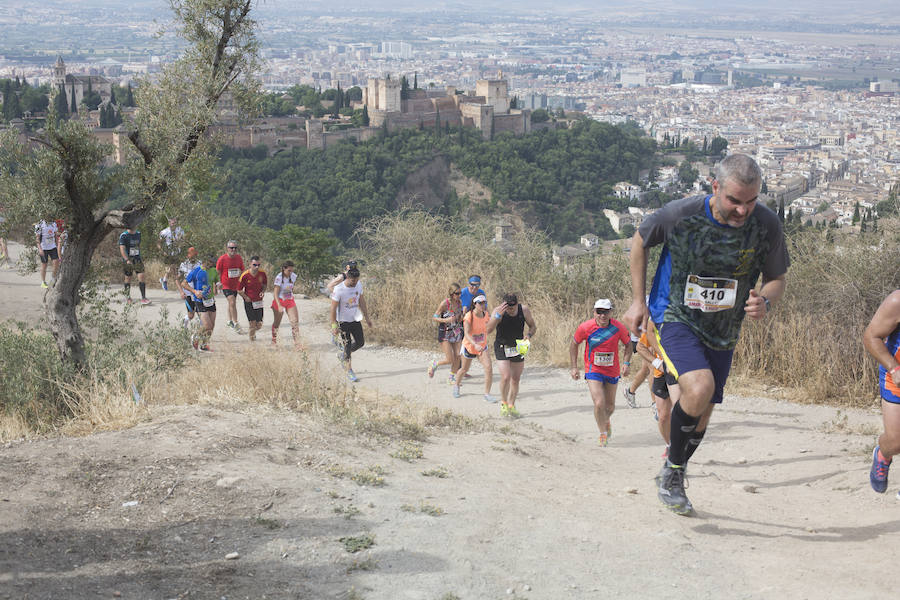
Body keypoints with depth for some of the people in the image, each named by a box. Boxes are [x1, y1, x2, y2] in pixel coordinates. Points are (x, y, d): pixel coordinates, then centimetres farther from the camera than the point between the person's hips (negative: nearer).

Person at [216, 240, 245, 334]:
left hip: (235, 285, 5)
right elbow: (218, 272, -4)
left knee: (231, 303, 18)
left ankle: (229, 322, 34)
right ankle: (235, 325, -13)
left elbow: (242, 270, 13)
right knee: (232, 303, -16)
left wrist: (241, 280, 6)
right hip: (226, 285, -5)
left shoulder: (239, 258, 0)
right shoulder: (222, 259, -13)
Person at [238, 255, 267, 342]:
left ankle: (251, 330, 37)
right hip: (249, 302, -3)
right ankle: (252, 339, 10)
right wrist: (246, 298, -9)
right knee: (252, 322, -8)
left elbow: (265, 284, 13)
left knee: (259, 324, 4)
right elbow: (239, 290, -3)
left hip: (259, 301, 3)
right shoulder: (244, 275, -15)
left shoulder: (262, 273, -6)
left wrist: (263, 291, -4)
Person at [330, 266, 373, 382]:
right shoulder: (339, 289, -22)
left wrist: (367, 317, 11)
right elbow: (333, 307, -17)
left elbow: (361, 301, 8)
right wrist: (334, 324, -16)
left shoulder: (359, 284, -4)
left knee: (360, 342, 9)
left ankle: (342, 355, 33)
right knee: (347, 345, -4)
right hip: (343, 321, -6)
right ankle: (349, 371, 5)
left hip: (355, 319, 6)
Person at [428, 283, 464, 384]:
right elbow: (434, 317, -12)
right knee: (450, 360, -8)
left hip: (456, 332, 6)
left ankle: (452, 378, 19)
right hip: (445, 334, -6)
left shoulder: (459, 303, 0)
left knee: (457, 357, 0)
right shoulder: (444, 303, -17)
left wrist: (462, 317, -8)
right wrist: (446, 320, -28)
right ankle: (434, 364, 21)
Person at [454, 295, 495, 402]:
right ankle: (456, 386, 49)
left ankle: (487, 394, -7)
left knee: (488, 368, -18)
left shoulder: (486, 315, -9)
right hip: (469, 346, -3)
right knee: (464, 369, 18)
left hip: (482, 346, 3)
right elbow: (466, 334, -35)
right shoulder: (469, 317, -25)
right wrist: (475, 345, -49)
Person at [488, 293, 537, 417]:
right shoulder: (498, 311, -19)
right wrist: (498, 315, -40)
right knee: (506, 377, -16)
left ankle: (511, 405, 24)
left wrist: (529, 335, -18)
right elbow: (488, 330, -29)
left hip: (518, 347, 3)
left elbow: (533, 326, 3)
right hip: (502, 347, -3)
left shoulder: (524, 310, -11)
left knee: (516, 379, 8)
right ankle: (503, 402, 6)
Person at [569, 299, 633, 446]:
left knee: (610, 406, 13)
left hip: (612, 371, 2)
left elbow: (628, 344, 4)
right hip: (593, 370, -2)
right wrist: (573, 367, -1)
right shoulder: (585, 327, -16)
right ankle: (603, 433, 6)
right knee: (599, 403, -17)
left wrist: (626, 363, -9)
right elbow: (574, 344, 1)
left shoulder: (618, 328, -13)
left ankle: (606, 421, 49)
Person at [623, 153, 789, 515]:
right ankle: (671, 470, -4)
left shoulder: (766, 224, -15)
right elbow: (640, 241, 0)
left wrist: (764, 301, -24)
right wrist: (638, 300, -2)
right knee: (699, 388, -28)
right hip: (675, 318, -4)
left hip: (722, 332, 4)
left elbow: (777, 279, 0)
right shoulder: (680, 214, -21)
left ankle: (675, 476, 41)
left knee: (701, 416, 12)